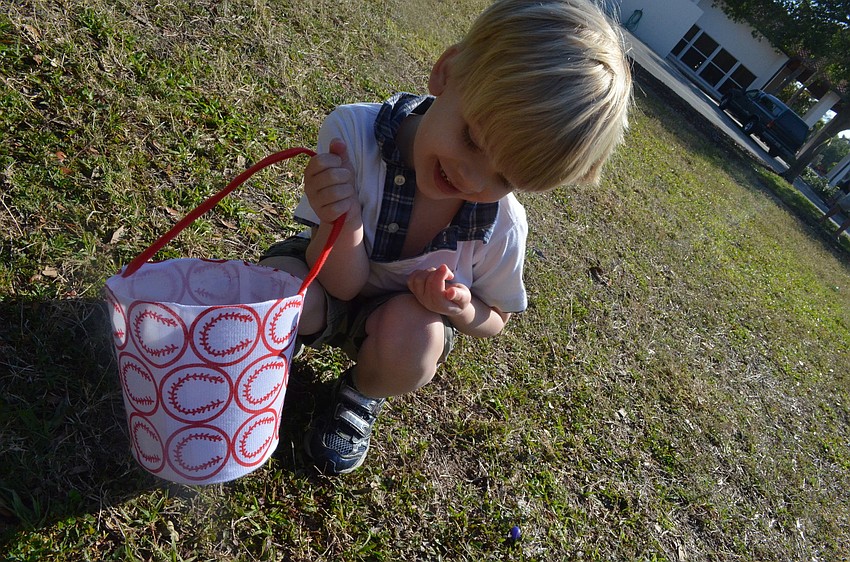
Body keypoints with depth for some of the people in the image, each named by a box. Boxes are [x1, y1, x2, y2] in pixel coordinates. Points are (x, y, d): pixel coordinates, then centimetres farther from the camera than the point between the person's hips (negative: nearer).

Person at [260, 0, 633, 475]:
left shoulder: (503, 226, -26)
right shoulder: (354, 132, -31)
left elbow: (495, 318, -5)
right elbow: (338, 283, -26)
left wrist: (460, 311, -28)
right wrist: (345, 225, -48)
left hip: (406, 314, 1)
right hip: (328, 272, 0)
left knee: (414, 336, -34)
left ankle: (363, 397, 4)